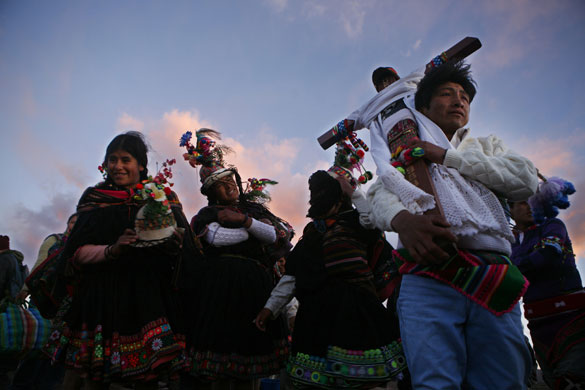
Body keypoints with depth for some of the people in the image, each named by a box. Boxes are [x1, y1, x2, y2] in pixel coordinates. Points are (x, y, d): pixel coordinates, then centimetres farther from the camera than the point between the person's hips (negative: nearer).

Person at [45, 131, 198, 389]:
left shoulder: (163, 197, 8)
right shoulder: (95, 197, 8)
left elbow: (185, 251, 6)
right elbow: (77, 253, 2)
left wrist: (173, 245, -17)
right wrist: (111, 250, -16)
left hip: (150, 295, 0)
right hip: (103, 294, 1)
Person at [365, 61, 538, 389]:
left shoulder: (487, 146, 29)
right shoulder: (407, 153, 22)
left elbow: (527, 180, 7)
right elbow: (381, 196, 2)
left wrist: (447, 156, 1)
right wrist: (402, 219, -24)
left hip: (494, 277, 3)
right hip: (428, 278, -2)